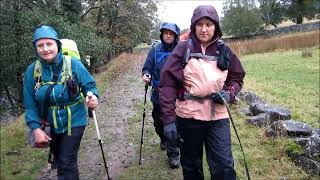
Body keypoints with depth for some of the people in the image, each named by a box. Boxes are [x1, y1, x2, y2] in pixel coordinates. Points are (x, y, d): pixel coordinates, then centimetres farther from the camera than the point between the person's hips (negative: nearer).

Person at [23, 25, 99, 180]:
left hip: (73, 122, -4)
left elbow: (90, 85, -7)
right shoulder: (32, 70, -11)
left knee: (66, 164, -3)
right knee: (59, 159, 24)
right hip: (49, 125, 4)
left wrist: (93, 98, -29)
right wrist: (36, 128, -14)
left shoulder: (74, 65, -18)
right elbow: (30, 104, -6)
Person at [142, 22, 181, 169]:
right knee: (158, 121, 18)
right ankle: (164, 139, 49)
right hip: (158, 94, 3)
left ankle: (173, 154, 14)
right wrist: (146, 74, -17)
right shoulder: (155, 49, 1)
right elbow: (147, 67, 4)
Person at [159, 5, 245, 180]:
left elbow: (237, 78, 15)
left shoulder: (224, 51, 3)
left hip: (218, 116, 1)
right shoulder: (183, 48, -5)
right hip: (188, 116, -1)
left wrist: (229, 93, -7)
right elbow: (167, 83, -9)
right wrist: (169, 119, -14)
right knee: (191, 166, 16)